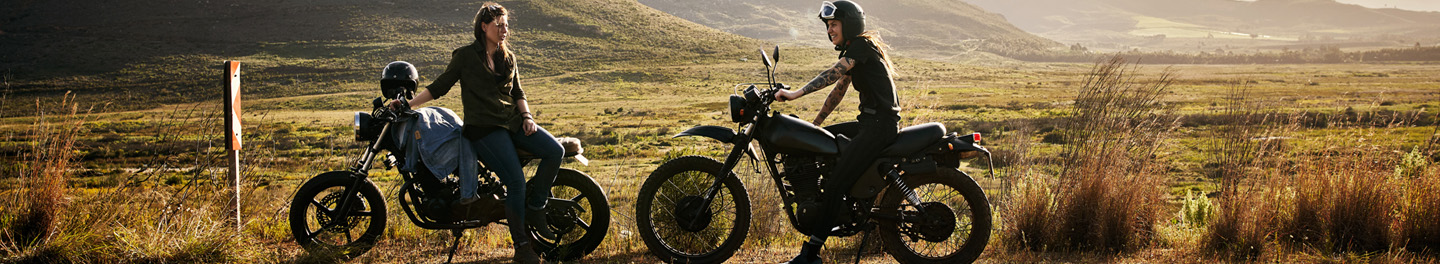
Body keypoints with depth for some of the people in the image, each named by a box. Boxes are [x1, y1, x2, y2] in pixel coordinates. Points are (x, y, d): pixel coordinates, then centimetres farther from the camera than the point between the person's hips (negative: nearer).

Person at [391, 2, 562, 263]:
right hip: (483, 128, -6)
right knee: (515, 181, -21)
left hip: (513, 121, 6)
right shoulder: (465, 55, 1)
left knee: (555, 151, -18)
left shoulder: (508, 57, 17)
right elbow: (440, 86, 6)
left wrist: (527, 116, 1)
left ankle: (534, 208, -2)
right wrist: (408, 103, 0)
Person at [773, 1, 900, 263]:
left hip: (880, 125, -11)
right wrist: (814, 124, 23)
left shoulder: (862, 45, -11)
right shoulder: (852, 52, 19)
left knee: (835, 184, -17)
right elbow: (839, 89, 24)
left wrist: (796, 93, -33)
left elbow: (831, 75, -25)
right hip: (870, 121, 11)